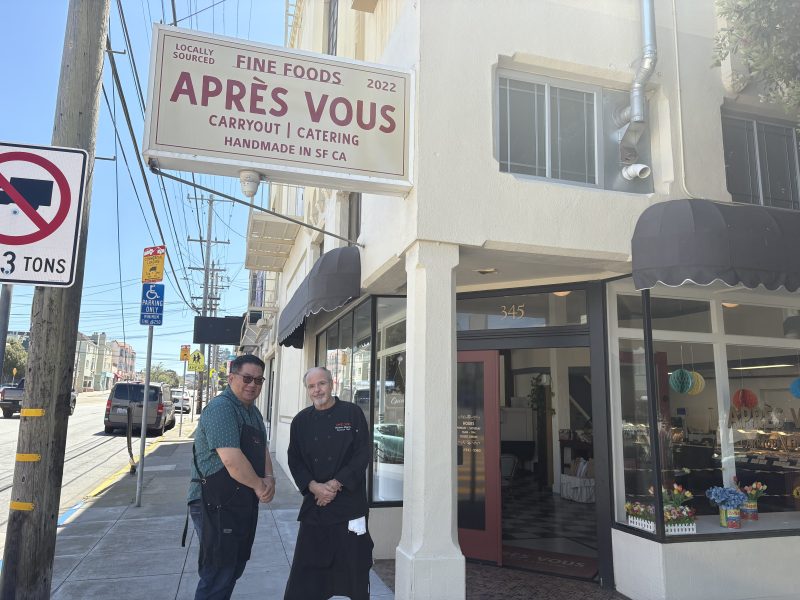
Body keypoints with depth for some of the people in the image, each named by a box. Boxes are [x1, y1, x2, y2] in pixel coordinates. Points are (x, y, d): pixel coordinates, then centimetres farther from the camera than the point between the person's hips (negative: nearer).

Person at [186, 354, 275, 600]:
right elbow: (232, 460, -27)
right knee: (218, 574, 0)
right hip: (216, 505, -9)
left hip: (244, 505, 9)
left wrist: (269, 478, -4)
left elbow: (262, 449, 15)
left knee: (234, 569, 20)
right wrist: (259, 486, -13)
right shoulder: (221, 408, -19)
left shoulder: (253, 412, 12)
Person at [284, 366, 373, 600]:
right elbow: (295, 460, 4)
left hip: (349, 502, -2)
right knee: (306, 567, 5)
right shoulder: (301, 421, 6)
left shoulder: (352, 413, -4)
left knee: (353, 563, 6)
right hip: (313, 504, 3)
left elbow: (363, 455, -8)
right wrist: (314, 486, -12)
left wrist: (336, 484, -13)